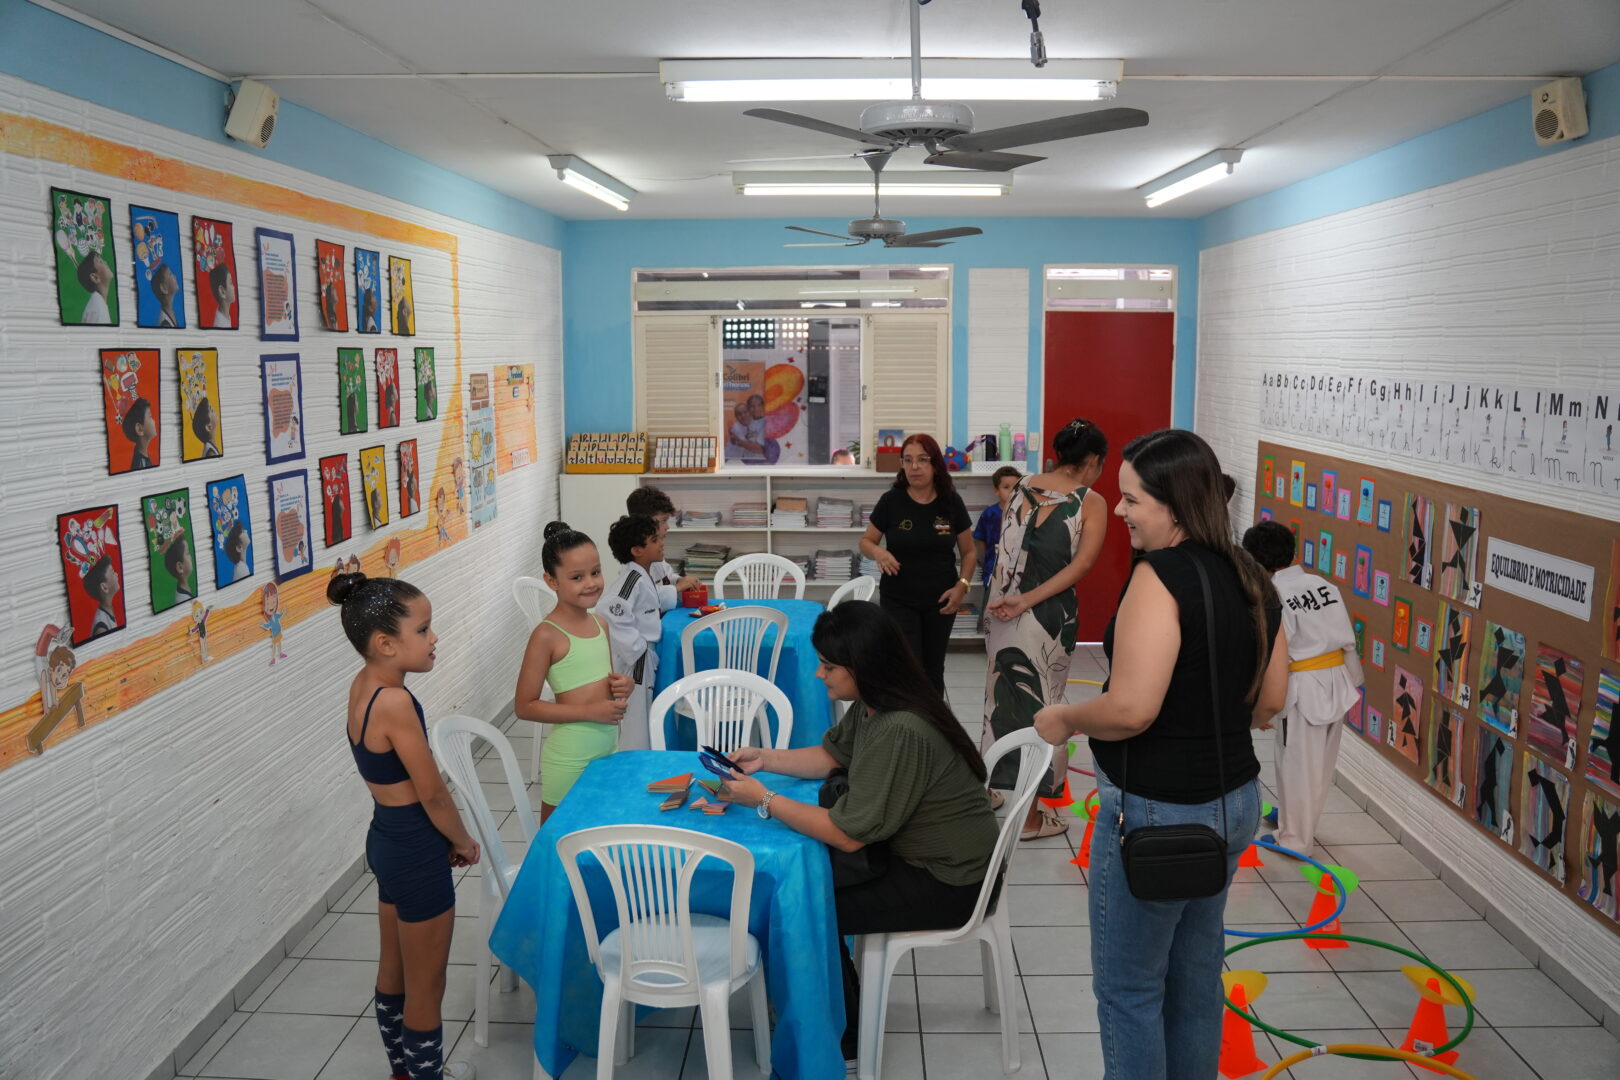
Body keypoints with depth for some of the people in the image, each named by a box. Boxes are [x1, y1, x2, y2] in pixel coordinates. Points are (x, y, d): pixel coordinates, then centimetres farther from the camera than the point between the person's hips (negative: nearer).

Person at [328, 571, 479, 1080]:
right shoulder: (395, 702, -28)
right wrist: (464, 841, -3)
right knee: (425, 988, 9)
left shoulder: (363, 686, -1)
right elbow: (433, 794, -21)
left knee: (393, 969, 25)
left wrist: (443, 838, 9)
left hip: (388, 840, 9)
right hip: (417, 853, -9)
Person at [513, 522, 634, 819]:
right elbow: (525, 706, -15)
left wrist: (623, 685, -3)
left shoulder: (601, 624, 4)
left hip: (608, 749, 7)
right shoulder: (547, 636, -16)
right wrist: (589, 711, -20)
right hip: (569, 760, -6)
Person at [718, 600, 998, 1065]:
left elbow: (848, 835, -27)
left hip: (946, 883, -9)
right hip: (909, 849, 9)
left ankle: (842, 1033, 17)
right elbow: (830, 756, 15)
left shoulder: (900, 733, -32)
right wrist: (764, 759, 1)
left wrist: (763, 800, -20)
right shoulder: (872, 705, -2)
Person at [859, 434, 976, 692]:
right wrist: (877, 552, -20)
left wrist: (962, 586, -10)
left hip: (939, 601, 2)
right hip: (898, 601, -2)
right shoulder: (891, 501, -7)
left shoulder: (951, 502, -2)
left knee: (933, 669, 14)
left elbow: (969, 552, 6)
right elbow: (866, 541, 3)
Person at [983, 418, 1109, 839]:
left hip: (1002, 609, 5)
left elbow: (1003, 550, 8)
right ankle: (1032, 814, 16)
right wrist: (1030, 599, -19)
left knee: (1000, 695, 20)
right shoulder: (1092, 503, -6)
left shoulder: (1020, 490, 7)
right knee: (1040, 705, 7)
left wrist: (1007, 597, 10)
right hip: (1048, 616, -5)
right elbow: (1082, 564, -17)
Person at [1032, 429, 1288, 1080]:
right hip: (1232, 800, 9)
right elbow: (1269, 701, 11)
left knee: (1129, 989, 8)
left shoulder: (1161, 575, -20)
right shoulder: (1250, 578, 4)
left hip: (1156, 811, -8)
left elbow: (1131, 709, -26)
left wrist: (1063, 720, -9)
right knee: (1196, 977, 21)